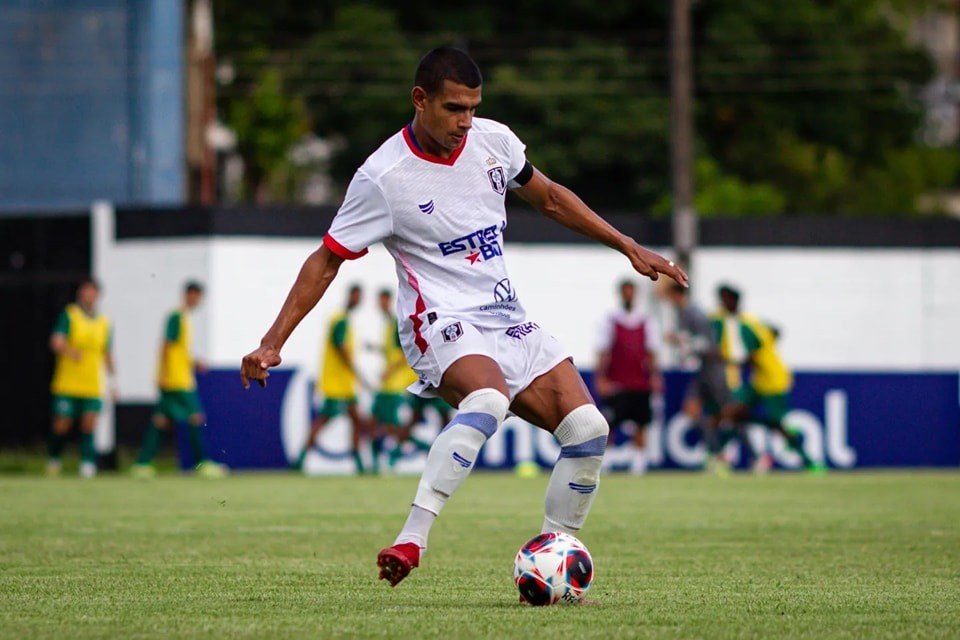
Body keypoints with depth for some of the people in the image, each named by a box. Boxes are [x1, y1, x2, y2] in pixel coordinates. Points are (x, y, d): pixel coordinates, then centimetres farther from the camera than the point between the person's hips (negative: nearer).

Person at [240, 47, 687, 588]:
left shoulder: (493, 141, 4)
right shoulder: (384, 177, -11)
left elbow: (549, 198, 22)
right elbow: (327, 260, -4)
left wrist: (629, 248, 21)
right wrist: (273, 342, -9)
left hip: (508, 321, 7)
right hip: (443, 324, -7)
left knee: (588, 429, -9)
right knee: (488, 400, -38)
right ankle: (411, 542, -42)